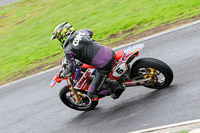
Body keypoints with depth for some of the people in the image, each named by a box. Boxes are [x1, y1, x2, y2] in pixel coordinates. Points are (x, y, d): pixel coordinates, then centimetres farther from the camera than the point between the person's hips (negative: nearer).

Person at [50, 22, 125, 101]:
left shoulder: (69, 50, -7)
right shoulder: (80, 32, 12)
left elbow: (71, 69, -12)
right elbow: (90, 32, 36)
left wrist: (63, 74, 9)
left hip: (104, 66, -7)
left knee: (92, 95, 2)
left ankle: (117, 87, 3)